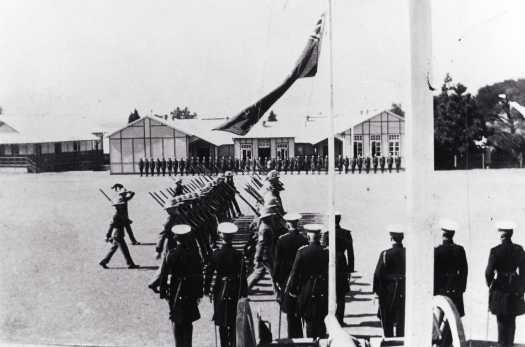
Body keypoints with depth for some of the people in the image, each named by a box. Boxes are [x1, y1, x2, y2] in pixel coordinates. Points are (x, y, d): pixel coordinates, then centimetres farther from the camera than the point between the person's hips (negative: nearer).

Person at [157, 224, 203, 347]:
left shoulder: (170, 254, -10)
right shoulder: (194, 254, -4)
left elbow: (164, 275, -8)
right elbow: (199, 275, 0)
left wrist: (163, 293, 1)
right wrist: (199, 294, 8)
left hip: (174, 292, -2)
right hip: (191, 293, 2)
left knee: (176, 320, 9)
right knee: (188, 321, 14)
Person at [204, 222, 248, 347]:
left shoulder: (215, 254, -11)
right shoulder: (238, 255, -9)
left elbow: (208, 273, -6)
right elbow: (243, 275, -5)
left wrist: (207, 290, 4)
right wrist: (244, 293, 4)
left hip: (219, 291, -1)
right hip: (235, 291, 1)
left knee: (222, 323, 10)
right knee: (234, 321, 13)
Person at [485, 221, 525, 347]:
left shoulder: (495, 251, -12)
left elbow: (489, 272, -10)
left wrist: (490, 284, 8)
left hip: (500, 288, -3)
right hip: (515, 288, 3)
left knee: (502, 320, 6)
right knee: (511, 320, 14)